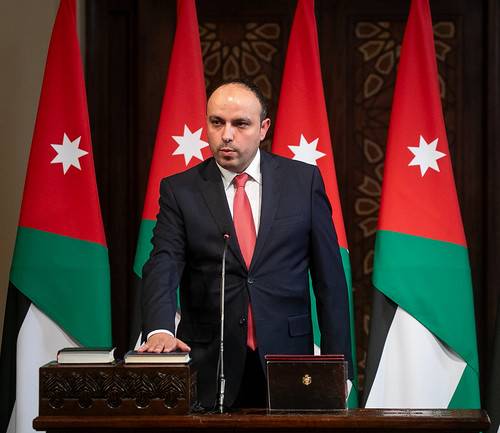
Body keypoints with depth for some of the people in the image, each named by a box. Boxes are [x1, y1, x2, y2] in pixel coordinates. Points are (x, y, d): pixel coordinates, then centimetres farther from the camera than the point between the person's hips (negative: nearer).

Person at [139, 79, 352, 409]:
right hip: (209, 368, 0)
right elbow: (163, 269, -10)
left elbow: (329, 278, 4)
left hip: (287, 358, 1)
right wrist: (160, 330, -30)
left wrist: (337, 367, 0)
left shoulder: (303, 180, 3)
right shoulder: (179, 191, 2)